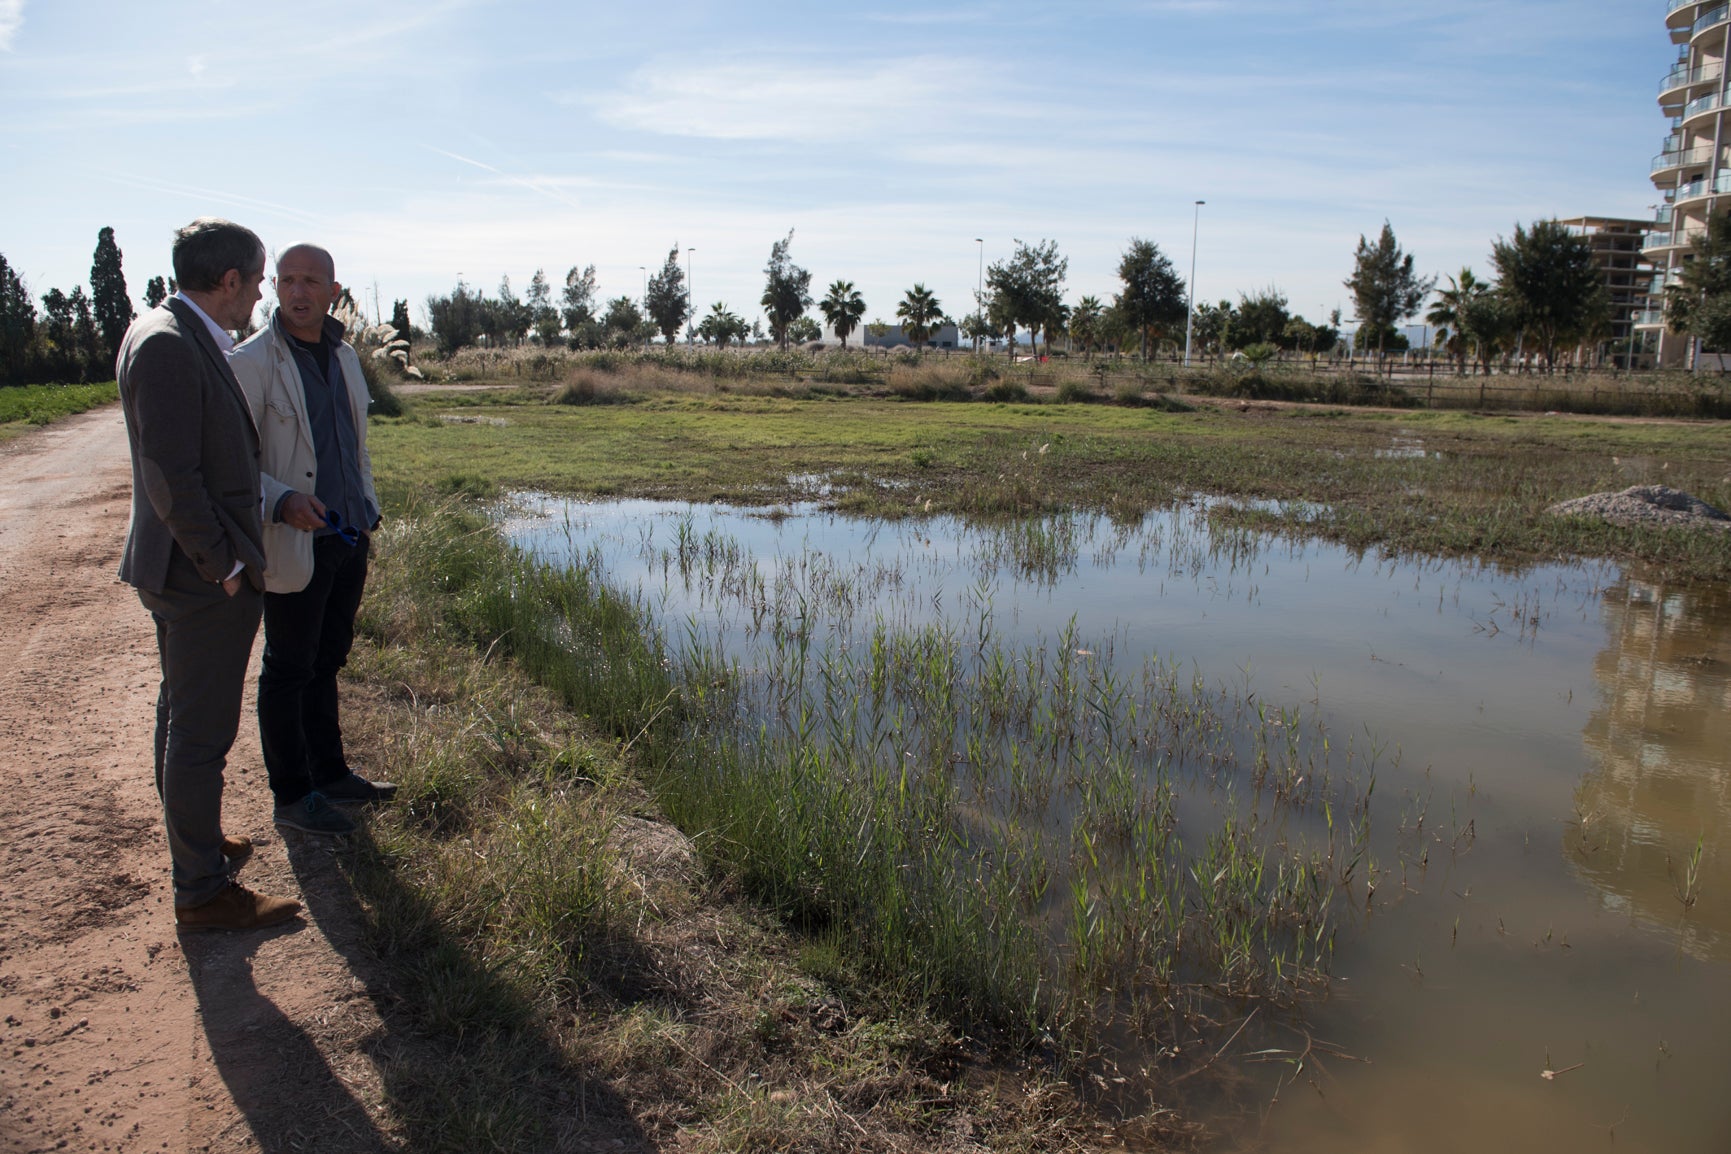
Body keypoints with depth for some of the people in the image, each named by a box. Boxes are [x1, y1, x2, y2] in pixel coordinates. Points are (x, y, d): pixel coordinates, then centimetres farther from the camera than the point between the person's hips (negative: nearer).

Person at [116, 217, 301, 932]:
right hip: (203, 577, -11)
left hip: (197, 572, 11)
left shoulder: (184, 339, 11)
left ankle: (194, 842, 39)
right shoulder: (165, 345, -20)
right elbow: (172, 476, -23)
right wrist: (224, 566, -17)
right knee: (200, 733, -1)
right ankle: (202, 891, 10)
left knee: (182, 718, 22)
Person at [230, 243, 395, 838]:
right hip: (295, 545, -6)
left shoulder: (344, 355, 10)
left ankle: (330, 773, 30)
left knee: (326, 662, 17)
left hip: (349, 539, 7)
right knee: (289, 672, 5)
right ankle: (292, 796, 16)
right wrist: (281, 501, -27)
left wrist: (368, 510, 15)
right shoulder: (252, 362, -11)